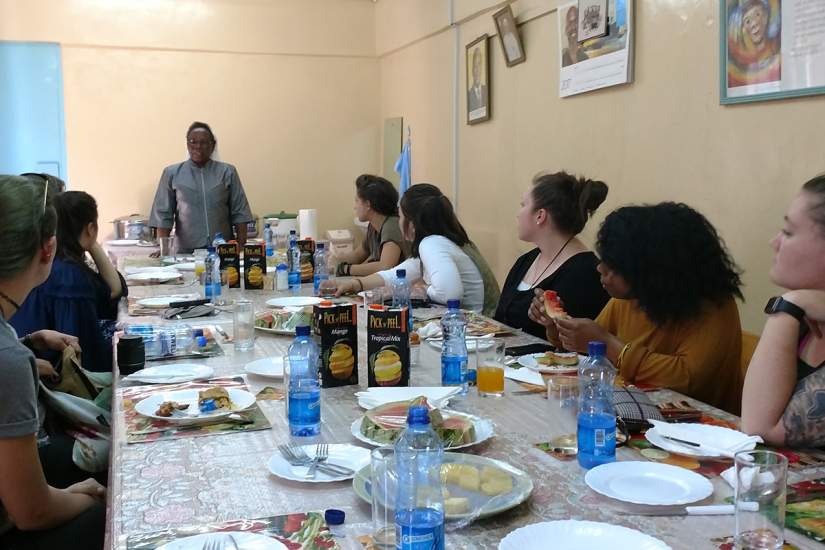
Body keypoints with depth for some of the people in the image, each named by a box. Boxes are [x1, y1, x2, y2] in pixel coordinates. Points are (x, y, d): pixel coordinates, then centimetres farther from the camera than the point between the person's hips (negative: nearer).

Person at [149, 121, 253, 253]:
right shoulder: (171, 173, 8)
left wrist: (241, 248, -2)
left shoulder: (227, 172, 8)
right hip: (186, 252, 0)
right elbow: (163, 215, 5)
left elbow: (239, 213, 6)